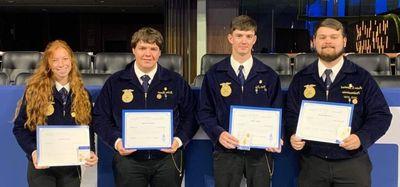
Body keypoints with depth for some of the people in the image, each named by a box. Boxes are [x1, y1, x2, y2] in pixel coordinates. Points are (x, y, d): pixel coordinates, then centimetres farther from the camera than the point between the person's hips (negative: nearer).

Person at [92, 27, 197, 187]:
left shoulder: (176, 82, 4)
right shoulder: (115, 83, 4)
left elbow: (190, 116, 7)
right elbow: (100, 118, 6)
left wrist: (179, 140, -8)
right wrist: (116, 141, -9)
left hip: (167, 158, 0)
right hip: (128, 159, 0)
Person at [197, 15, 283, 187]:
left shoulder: (269, 75, 5)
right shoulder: (214, 75, 2)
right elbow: (205, 112, 2)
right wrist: (218, 133, -15)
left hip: (260, 151, 1)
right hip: (226, 151, -1)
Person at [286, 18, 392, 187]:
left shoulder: (362, 78, 1)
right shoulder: (301, 79, 6)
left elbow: (381, 115, 0)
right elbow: (291, 114, 9)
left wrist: (362, 138, -17)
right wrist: (293, 135, -11)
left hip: (352, 163, -1)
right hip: (311, 163, 1)